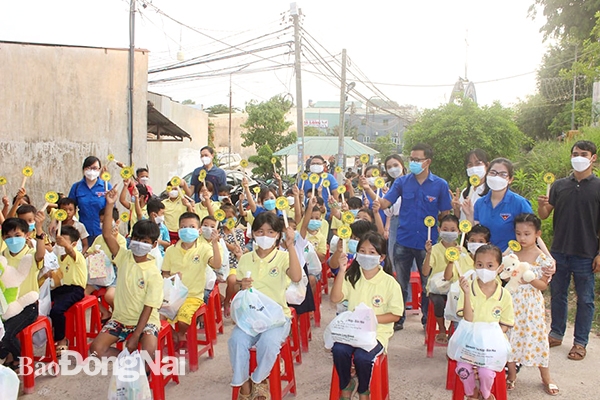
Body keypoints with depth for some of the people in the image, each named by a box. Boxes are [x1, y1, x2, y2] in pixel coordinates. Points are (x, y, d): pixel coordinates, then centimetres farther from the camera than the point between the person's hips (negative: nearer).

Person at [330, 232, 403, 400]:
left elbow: (395, 315, -4)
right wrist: (342, 271, -18)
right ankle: (346, 385, 3)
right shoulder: (352, 277, 2)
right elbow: (335, 298, -10)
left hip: (377, 331, -2)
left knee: (362, 356, -30)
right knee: (339, 349, -27)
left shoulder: (390, 283, -6)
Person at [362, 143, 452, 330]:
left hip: (427, 242, -1)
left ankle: (428, 319, 28)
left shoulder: (440, 185, -3)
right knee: (400, 283, 11)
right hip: (403, 240, 1)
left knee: (428, 283, 12)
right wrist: (368, 189, -19)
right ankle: (398, 318, 25)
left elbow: (445, 214, 2)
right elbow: (384, 203, -6)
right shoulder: (402, 182, 1)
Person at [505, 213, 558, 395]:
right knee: (511, 336, 7)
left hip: (531, 303, -2)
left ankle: (546, 378, 22)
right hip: (512, 301, 3)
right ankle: (511, 375, 24)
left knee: (535, 336, 3)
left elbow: (543, 285, -6)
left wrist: (530, 279, -22)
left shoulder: (542, 258, -7)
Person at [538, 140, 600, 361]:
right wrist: (542, 206, -20)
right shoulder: (560, 185, 4)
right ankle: (556, 334, 29)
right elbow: (544, 216, 2)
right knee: (557, 295, 14)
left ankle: (580, 342, 20)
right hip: (559, 252, 3)